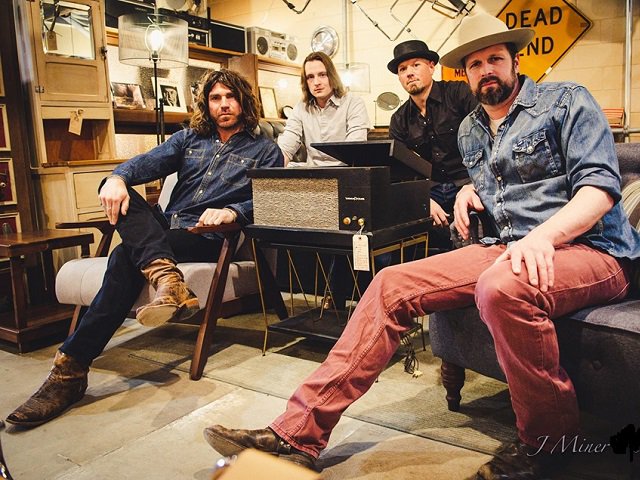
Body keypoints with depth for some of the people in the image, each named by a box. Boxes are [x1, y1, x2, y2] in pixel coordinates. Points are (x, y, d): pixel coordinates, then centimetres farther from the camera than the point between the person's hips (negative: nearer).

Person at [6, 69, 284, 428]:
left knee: (126, 257, -30)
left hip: (208, 237, -5)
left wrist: (231, 211, -27)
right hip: (164, 228, 5)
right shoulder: (189, 138, 23)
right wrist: (117, 177, -18)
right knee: (126, 197, -26)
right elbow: (149, 162, 6)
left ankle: (72, 367, -32)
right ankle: (167, 278, -51)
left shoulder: (264, 150, 11)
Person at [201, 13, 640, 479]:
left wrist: (542, 236, -29)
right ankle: (299, 434, -15)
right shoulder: (470, 130, 19)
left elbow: (600, 185, -11)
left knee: (502, 286, -40)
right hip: (507, 248, 6)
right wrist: (471, 191, 10)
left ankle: (547, 440, -13)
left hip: (589, 248, -5)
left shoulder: (566, 100, 1)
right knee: (392, 285, -12)